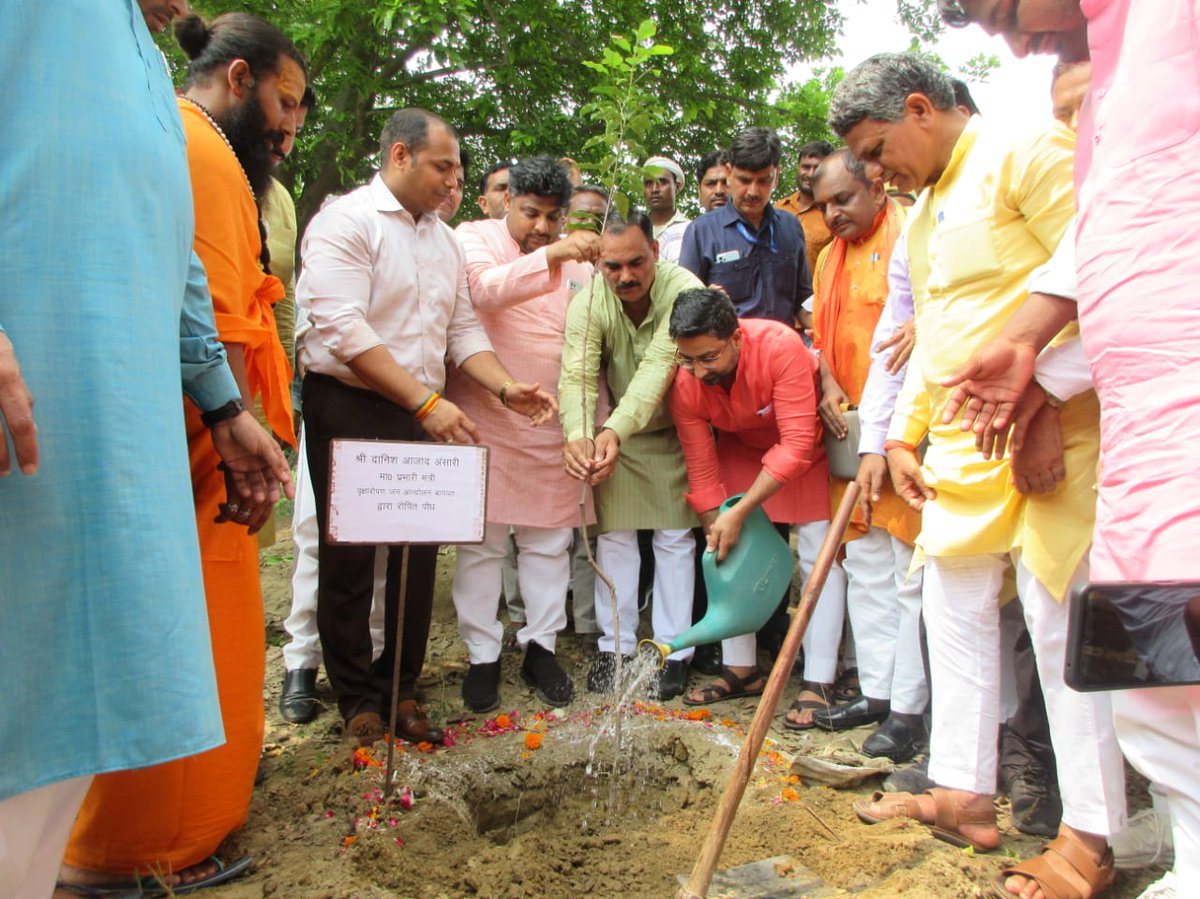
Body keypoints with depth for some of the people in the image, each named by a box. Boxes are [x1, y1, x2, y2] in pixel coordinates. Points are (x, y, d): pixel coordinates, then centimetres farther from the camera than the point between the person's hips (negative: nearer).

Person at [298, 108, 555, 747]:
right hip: (347, 407, -6)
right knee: (348, 556, 3)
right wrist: (427, 402, -22)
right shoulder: (346, 221, -7)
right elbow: (345, 329, -19)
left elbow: (463, 329, 15)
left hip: (421, 413, 6)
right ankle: (358, 700, 17)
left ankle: (401, 691, 21)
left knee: (419, 553, 7)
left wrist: (507, 387, -2)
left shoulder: (443, 238, 16)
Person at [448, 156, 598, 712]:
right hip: (484, 417, -3)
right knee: (481, 541, 3)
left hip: (554, 424, 4)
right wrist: (551, 256, -37)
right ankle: (482, 656, 15)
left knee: (549, 540, 9)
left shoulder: (578, 260, 12)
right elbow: (486, 289, -23)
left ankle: (540, 647, 22)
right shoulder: (474, 239, 0)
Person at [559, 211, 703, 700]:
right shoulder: (589, 301, -19)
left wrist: (614, 430, -52)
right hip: (612, 433, 2)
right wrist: (577, 434, -50)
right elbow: (577, 374, -29)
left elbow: (658, 367, -38)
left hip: (674, 428, -2)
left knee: (675, 536, 2)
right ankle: (614, 646, 16)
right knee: (613, 535, 4)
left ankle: (672, 650, 13)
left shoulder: (683, 290, -27)